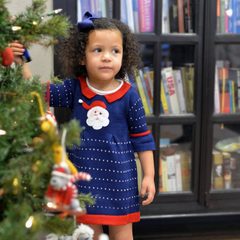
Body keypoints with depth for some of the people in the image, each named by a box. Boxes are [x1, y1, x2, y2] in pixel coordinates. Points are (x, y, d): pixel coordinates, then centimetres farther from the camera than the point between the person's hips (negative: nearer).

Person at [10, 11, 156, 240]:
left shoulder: (129, 96, -9)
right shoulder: (74, 89, -4)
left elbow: (142, 138, -3)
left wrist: (149, 175, -4)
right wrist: (21, 63, -15)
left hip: (119, 175, -2)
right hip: (83, 173, 2)